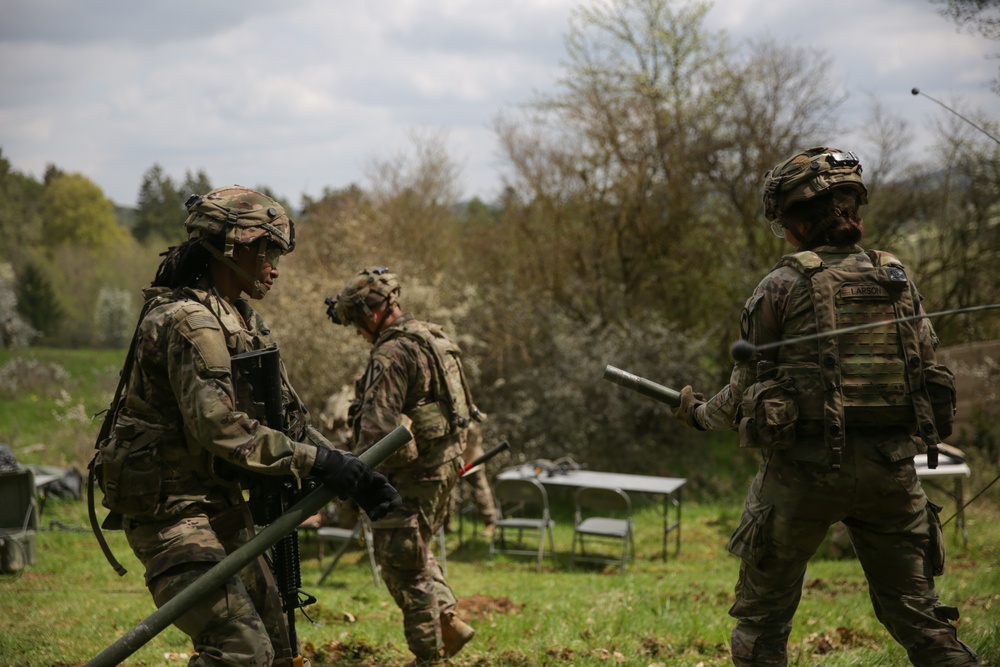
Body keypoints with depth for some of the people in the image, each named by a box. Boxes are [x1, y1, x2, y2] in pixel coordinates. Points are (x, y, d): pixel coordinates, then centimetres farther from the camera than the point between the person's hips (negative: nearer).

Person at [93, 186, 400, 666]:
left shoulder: (244, 321, 15)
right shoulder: (190, 321, -19)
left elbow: (287, 415, 14)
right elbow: (220, 427, -29)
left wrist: (355, 475, 2)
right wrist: (317, 462, -27)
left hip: (222, 507, 10)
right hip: (171, 510, -10)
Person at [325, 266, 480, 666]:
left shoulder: (392, 355, -19)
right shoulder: (433, 340, 12)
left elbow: (378, 429, -24)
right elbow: (462, 411, 19)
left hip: (411, 473, -10)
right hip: (444, 464, 10)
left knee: (403, 564, 0)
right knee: (415, 553, 23)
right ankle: (449, 622, 19)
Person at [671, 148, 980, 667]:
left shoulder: (781, 286, -5)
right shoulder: (899, 280, 8)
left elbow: (745, 391, 0)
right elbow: (928, 370, 11)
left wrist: (698, 414, 19)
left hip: (804, 468, -4)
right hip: (891, 468, 4)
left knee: (762, 618, 11)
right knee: (916, 611, 10)